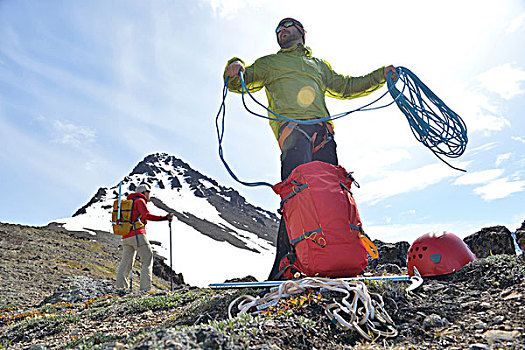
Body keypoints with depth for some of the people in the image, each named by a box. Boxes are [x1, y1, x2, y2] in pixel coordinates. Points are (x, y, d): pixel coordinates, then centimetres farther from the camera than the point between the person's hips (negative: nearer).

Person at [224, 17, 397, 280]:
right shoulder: (270, 63, 30)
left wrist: (381, 75, 35)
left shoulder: (320, 65, 39)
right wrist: (235, 70, -3)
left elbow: (346, 87, 43)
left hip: (323, 133, 4)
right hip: (293, 127, -4)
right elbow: (239, 83, 21)